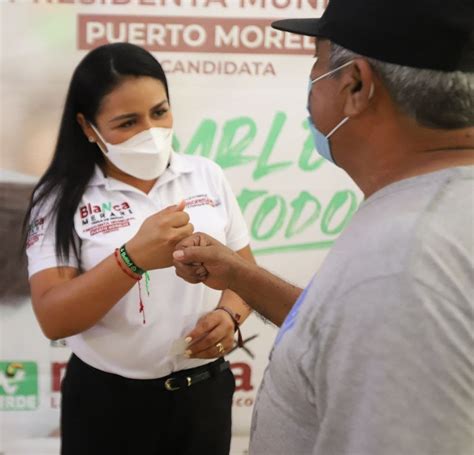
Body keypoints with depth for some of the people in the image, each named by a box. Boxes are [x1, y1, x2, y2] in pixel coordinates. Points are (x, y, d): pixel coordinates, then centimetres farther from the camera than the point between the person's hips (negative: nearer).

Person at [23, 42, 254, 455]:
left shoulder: (207, 176, 0)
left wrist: (229, 315, -15)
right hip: (108, 401, -2)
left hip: (205, 392, 3)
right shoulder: (62, 199, -9)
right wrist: (133, 257, -29)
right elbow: (53, 319, -17)